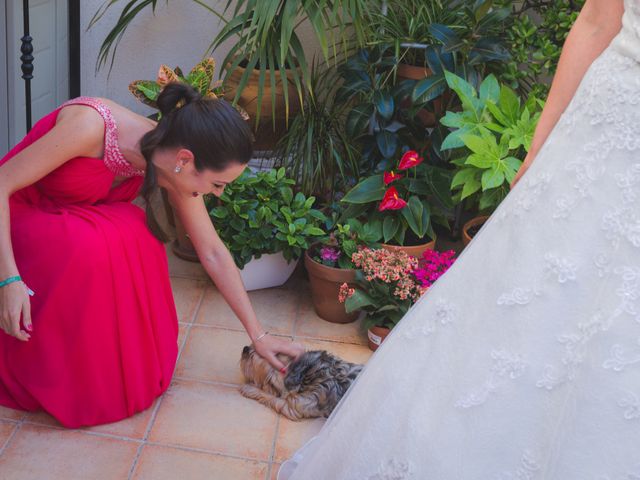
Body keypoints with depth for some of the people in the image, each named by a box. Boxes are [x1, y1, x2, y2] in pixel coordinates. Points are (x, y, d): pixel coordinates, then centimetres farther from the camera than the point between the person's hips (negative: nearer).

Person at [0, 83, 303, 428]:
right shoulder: (91, 125, -36)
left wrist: (258, 335, -5)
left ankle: (118, 367, -5)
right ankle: (59, 383, -12)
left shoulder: (173, 162, -16)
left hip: (75, 218, 5)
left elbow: (213, 253, -8)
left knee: (136, 237, -26)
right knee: (87, 247, -34)